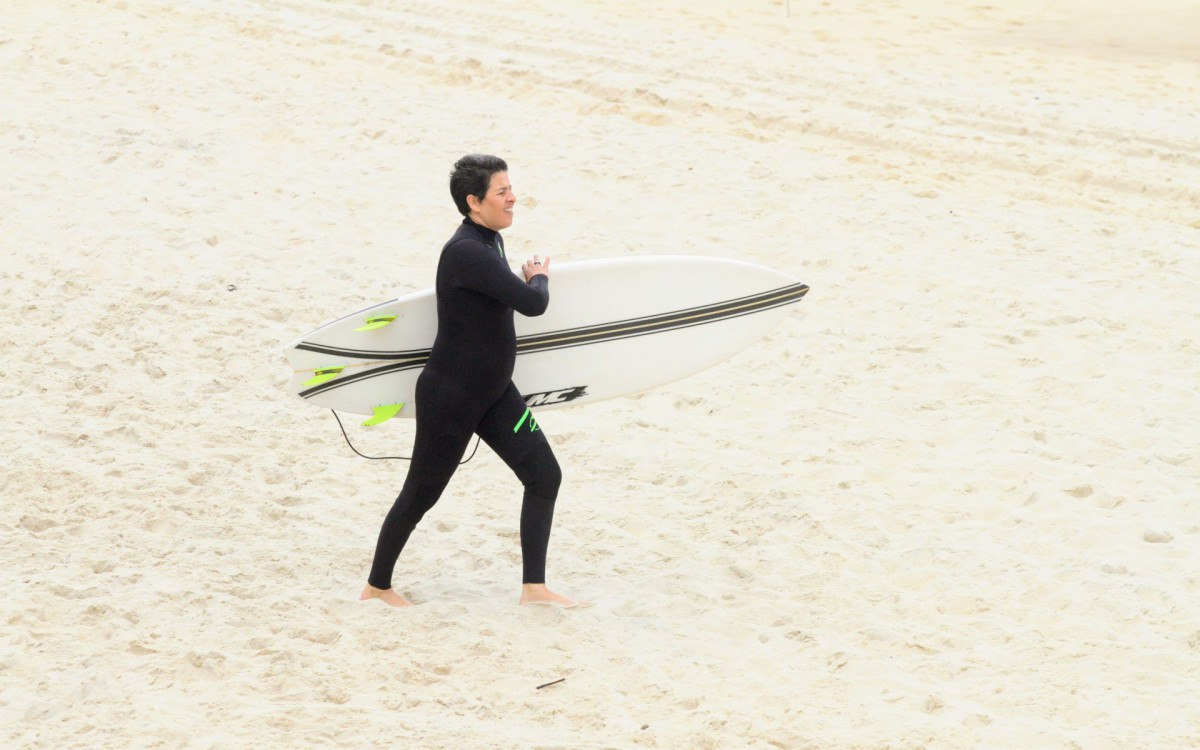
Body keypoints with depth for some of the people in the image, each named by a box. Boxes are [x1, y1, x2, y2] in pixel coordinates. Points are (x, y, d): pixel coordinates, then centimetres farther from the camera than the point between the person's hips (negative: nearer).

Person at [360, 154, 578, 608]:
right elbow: (532, 304, -29)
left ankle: (534, 587, 8)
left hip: (494, 392, 9)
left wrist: (531, 279, 12)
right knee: (421, 494, 6)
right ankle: (377, 585, 24)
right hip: (449, 396, -9)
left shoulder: (491, 242, 4)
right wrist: (540, 277, -9)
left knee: (544, 475, 2)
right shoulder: (467, 253, -27)